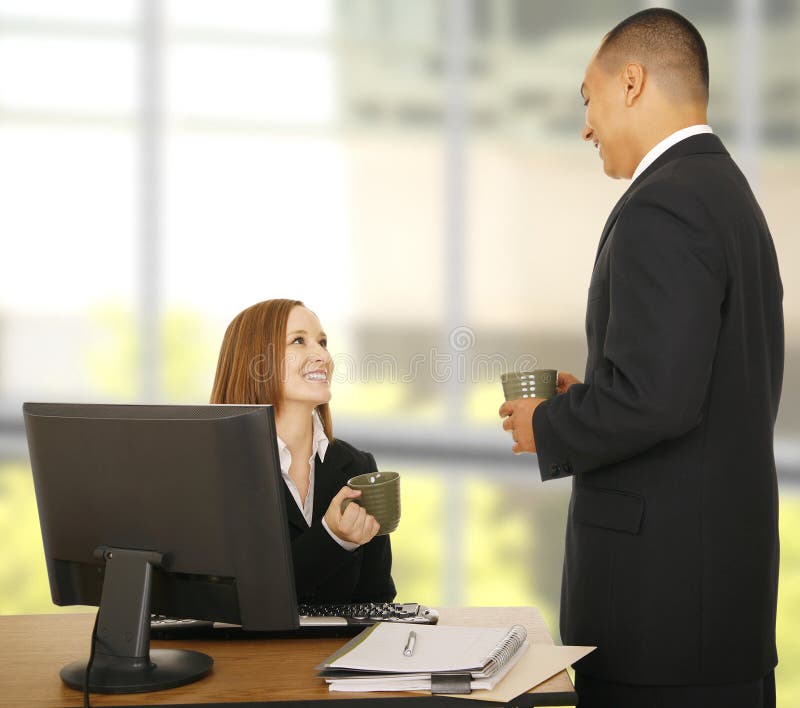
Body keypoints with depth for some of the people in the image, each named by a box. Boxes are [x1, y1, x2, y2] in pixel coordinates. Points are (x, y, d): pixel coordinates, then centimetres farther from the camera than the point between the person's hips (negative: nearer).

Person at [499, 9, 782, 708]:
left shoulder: (661, 209, -15)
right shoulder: (733, 195, 15)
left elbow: (656, 396, -23)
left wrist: (547, 428, -7)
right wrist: (591, 399, 13)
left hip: (661, 575, -10)